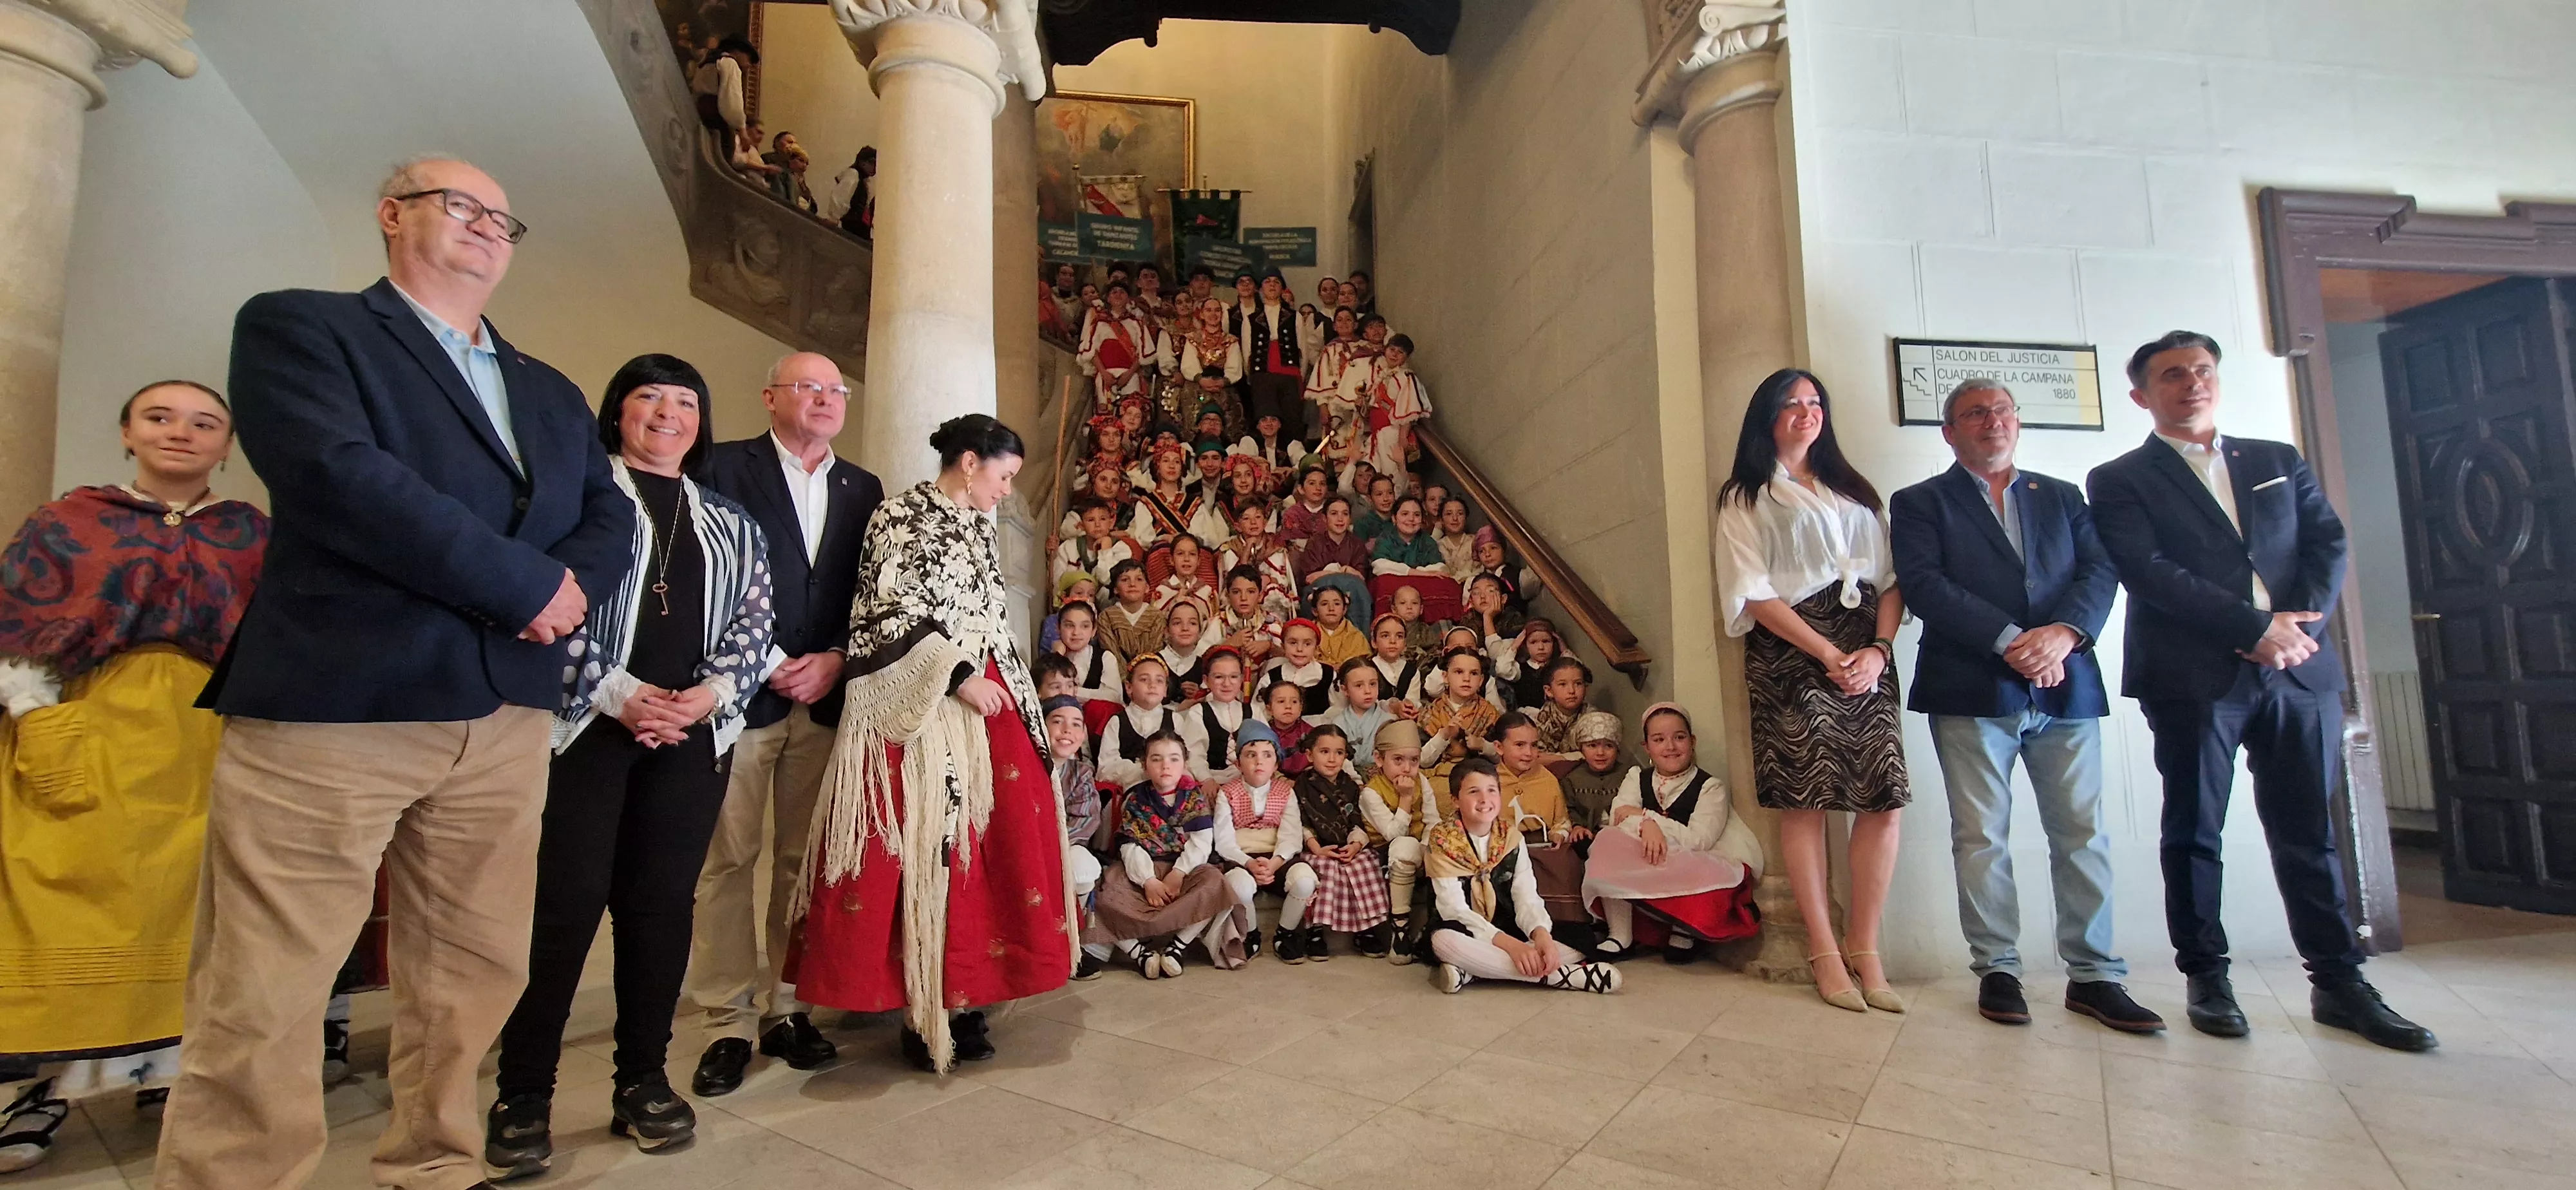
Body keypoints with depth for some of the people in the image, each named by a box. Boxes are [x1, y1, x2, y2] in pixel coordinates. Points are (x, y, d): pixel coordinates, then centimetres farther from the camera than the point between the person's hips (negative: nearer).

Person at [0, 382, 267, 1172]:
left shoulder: (254, 537, 12)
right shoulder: (65, 523, 11)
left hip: (207, 738, 1)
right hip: (87, 732, 0)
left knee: (185, 892, 3)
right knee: (75, 887, -3)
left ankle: (166, 1066, 13)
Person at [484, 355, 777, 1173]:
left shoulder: (730, 525, 17)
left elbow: (754, 622, 9)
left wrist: (706, 694, -7)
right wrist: (616, 692, -14)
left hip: (692, 733, 3)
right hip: (582, 722, -3)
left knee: (662, 903, 6)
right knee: (566, 904, -3)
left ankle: (643, 1080, 17)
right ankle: (522, 1095, 12)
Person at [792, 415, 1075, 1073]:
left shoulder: (977, 526, 16)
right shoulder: (901, 518, -6)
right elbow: (891, 621, -13)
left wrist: (1015, 695, 14)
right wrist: (959, 679, -15)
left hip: (987, 705, 7)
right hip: (921, 710, -7)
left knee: (996, 843, 4)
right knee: (925, 853, -2)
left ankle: (962, 995, 17)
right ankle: (923, 1011, 11)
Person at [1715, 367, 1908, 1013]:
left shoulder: (1854, 492, 21)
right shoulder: (1746, 498, 7)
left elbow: (1890, 579, 13)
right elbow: (1754, 593, -3)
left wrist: (1878, 648, -5)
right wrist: (1827, 653, -11)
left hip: (1866, 655, 4)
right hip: (1791, 654, -4)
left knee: (1882, 801, -4)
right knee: (1804, 800, -6)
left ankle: (1866, 951, 5)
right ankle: (1825, 953, 3)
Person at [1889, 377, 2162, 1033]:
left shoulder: (2063, 497, 19)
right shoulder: (1919, 503, 7)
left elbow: (2100, 572, 6)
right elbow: (1924, 585, -7)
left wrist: (2063, 634, -13)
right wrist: (2010, 641, -15)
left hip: (2065, 686, 3)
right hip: (1971, 690, -3)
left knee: (2083, 833, 4)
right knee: (1981, 836, 1)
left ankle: (2094, 974, 13)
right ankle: (1997, 970, 11)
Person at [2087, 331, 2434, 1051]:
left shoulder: (2279, 462, 19)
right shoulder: (2121, 482, 3)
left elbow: (2328, 542, 10)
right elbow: (2150, 573, -9)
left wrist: (2302, 621, -8)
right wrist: (2257, 627, -13)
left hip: (2300, 669, 4)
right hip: (2193, 677, -4)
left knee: (2307, 830, 8)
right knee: (2195, 831, 3)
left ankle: (2338, 981, 18)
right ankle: (2207, 978, 12)